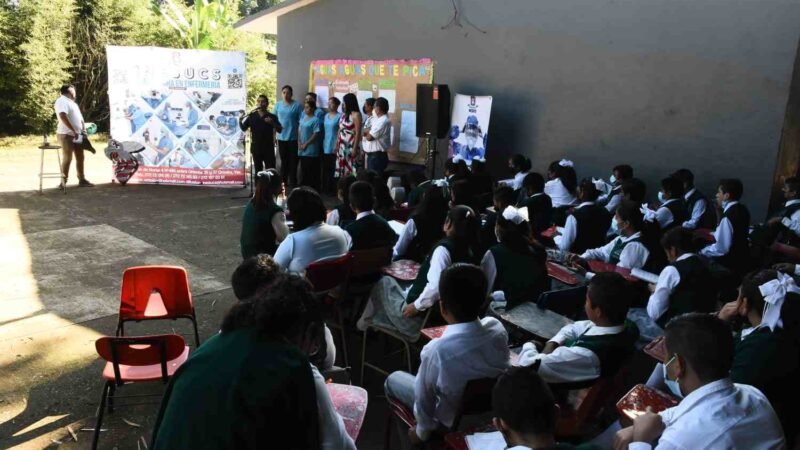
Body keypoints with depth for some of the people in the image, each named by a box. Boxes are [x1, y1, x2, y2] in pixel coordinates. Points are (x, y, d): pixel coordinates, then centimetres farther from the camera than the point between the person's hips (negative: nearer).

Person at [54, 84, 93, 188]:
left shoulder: (71, 102, 20)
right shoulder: (62, 101, -10)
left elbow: (79, 118, 25)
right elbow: (63, 116, -25)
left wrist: (83, 130, 12)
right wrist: (73, 131, -28)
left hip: (77, 135, 9)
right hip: (66, 135, -9)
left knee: (80, 158, 10)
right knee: (67, 158, -8)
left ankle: (82, 180, 16)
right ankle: (63, 181, -2)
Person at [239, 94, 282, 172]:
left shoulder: (272, 117, -1)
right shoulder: (251, 116, 4)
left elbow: (280, 130, -8)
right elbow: (244, 128, 1)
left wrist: (272, 123, -26)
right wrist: (240, 120, -19)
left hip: (269, 148, -2)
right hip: (256, 148, 2)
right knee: (258, 171, 10)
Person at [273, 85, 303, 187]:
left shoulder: (297, 105, -5)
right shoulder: (278, 105, 7)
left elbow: (301, 121, -7)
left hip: (293, 137, -3)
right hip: (281, 137, 3)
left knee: (293, 161, 2)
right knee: (284, 160, 14)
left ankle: (292, 183, 11)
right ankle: (283, 182, 23)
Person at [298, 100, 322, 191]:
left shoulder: (315, 120, -12)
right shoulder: (303, 118, 12)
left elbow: (316, 134, -15)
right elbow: (299, 131, 14)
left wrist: (306, 144, -13)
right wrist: (299, 143, 1)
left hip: (311, 150, -7)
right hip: (302, 150, 7)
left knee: (312, 171, -2)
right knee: (303, 170, 14)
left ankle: (313, 189, 5)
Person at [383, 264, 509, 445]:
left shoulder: (437, 351, -38)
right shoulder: (497, 329, -23)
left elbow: (424, 401, -20)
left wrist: (422, 431, 2)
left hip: (454, 423, -4)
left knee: (393, 379, 17)